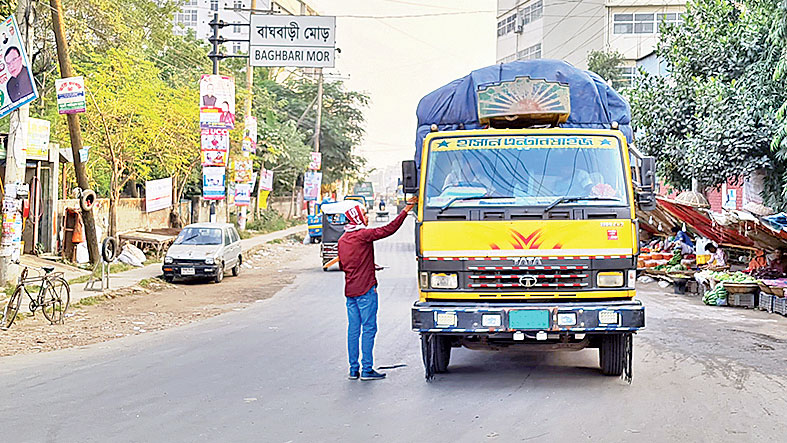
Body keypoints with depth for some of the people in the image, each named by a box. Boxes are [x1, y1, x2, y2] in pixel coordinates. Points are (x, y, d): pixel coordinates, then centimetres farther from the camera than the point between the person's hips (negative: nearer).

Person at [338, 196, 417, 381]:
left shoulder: (342, 240, 12)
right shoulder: (364, 235, -12)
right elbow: (389, 229, -16)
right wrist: (406, 210, -12)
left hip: (349, 290, 8)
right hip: (366, 289, -7)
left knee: (353, 329, 9)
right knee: (368, 328, -3)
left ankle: (354, 369, 11)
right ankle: (367, 370, -3)